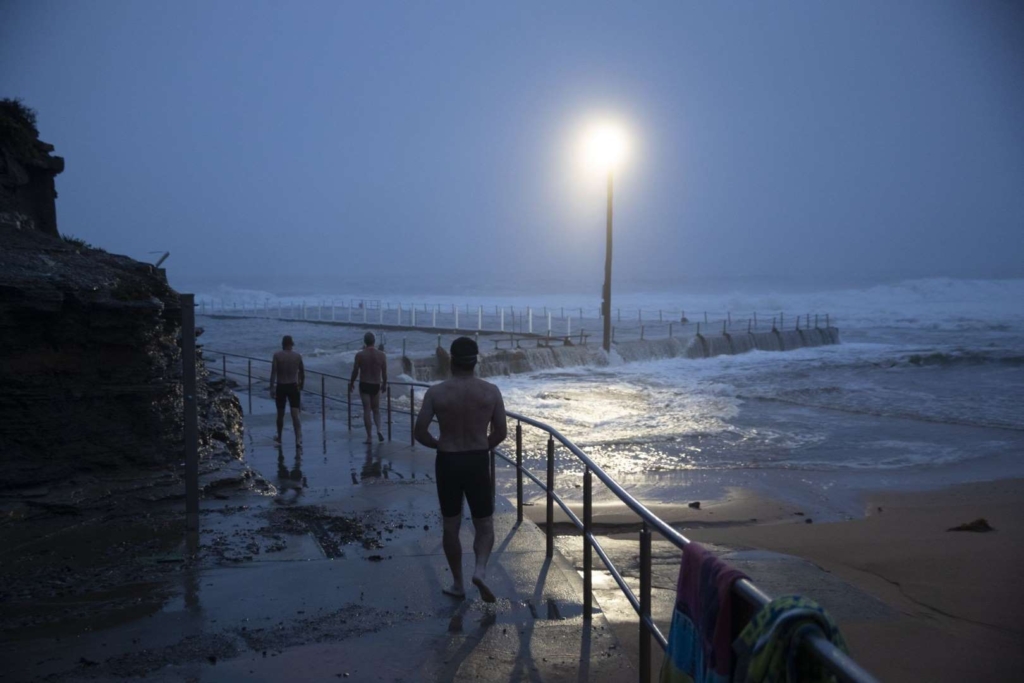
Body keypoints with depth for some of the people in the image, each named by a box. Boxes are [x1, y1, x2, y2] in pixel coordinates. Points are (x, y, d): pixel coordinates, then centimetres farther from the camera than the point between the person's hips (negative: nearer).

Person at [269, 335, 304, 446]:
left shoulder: (277, 355, -6)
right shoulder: (297, 356, 1)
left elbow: (273, 373, -12)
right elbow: (302, 374, 7)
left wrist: (272, 388, -9)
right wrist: (301, 387, 20)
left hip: (281, 387, -1)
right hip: (293, 387, 1)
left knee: (280, 414, 15)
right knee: (295, 415, -5)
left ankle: (279, 437, 30)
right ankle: (298, 439, -18)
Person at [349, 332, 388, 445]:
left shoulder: (360, 355, -9)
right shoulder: (381, 355, -4)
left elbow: (355, 371, -5)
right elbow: (384, 373, 0)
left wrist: (351, 383, 11)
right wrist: (384, 384, 14)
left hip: (364, 385, -2)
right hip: (376, 385, 2)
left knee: (367, 410, 3)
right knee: (376, 409, 19)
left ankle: (369, 437, 3)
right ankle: (378, 429, -3)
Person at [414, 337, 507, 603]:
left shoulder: (436, 393, -7)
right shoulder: (491, 391, -5)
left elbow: (420, 433, -8)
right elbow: (501, 432, -1)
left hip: (447, 462, 0)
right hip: (478, 462, 0)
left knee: (451, 526, 16)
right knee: (484, 525, 13)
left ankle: (458, 584, 24)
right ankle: (480, 570, -11)